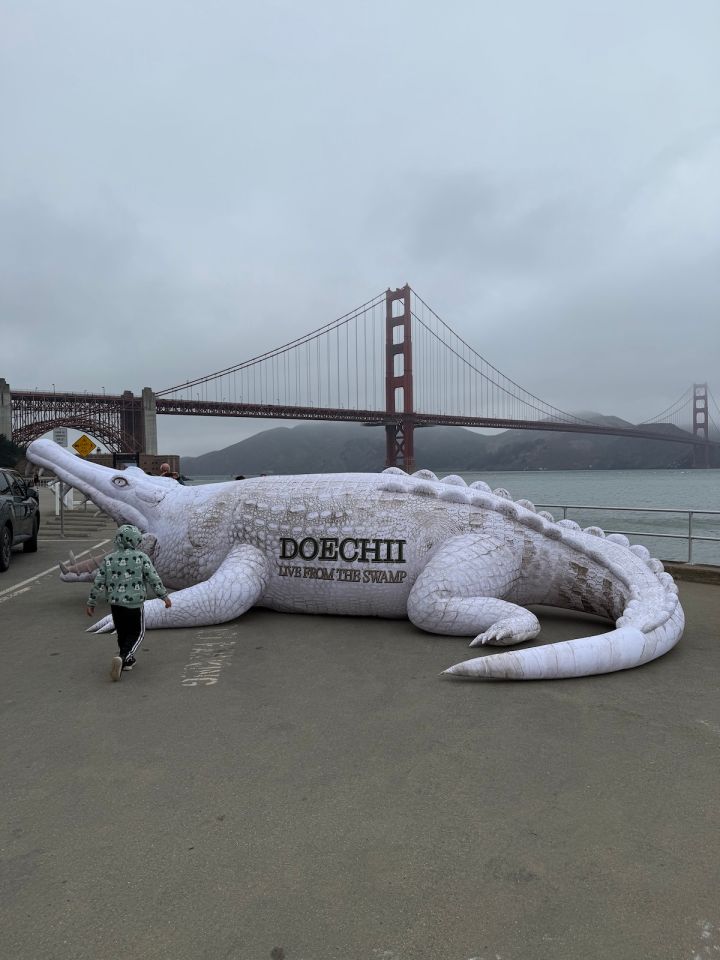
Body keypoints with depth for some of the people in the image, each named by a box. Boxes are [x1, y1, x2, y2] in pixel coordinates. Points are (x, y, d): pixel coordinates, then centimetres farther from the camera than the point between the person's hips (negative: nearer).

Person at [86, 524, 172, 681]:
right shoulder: (141, 558, -9)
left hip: (115, 603, 4)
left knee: (122, 633, 20)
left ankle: (128, 660, 31)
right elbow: (154, 579, -9)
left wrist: (91, 603, 13)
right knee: (137, 633, 8)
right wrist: (165, 596, 1)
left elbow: (98, 582, 2)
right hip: (134, 603, -4)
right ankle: (123, 658, -14)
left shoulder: (109, 560, 0)